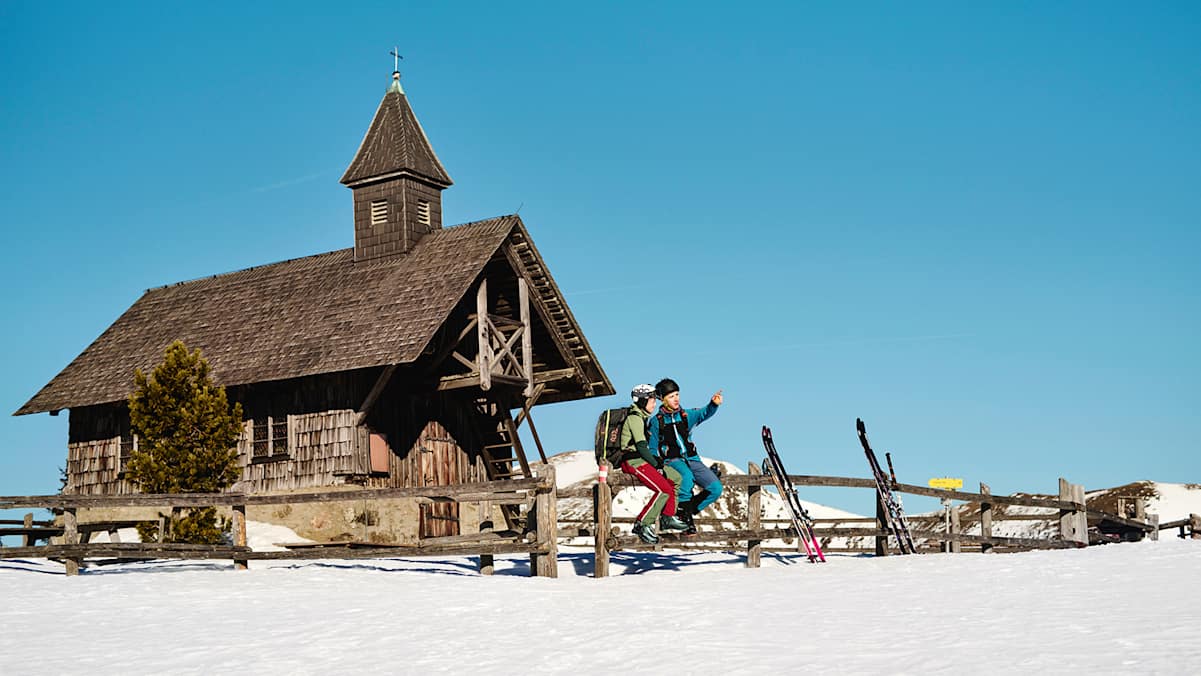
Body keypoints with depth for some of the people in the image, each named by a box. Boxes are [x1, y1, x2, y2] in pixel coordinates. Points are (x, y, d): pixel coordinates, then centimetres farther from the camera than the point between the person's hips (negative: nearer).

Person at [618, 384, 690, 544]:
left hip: (641, 460, 10)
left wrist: (657, 460, 8)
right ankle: (642, 525, -17)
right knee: (664, 489, -20)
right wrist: (656, 463, -9)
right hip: (633, 461, -10)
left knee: (676, 478, 10)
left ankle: (667, 517, 10)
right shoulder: (634, 418, -12)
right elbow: (641, 446, -17)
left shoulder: (641, 417, 19)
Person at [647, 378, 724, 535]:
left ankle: (687, 510, 5)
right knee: (686, 476, -38)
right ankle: (686, 517, -23)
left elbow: (704, 413, -10)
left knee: (716, 489, -14)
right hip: (672, 461, -4)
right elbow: (652, 449, 7)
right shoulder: (656, 421, 3)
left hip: (692, 459, 4)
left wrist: (714, 404, -31)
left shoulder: (686, 415, 9)